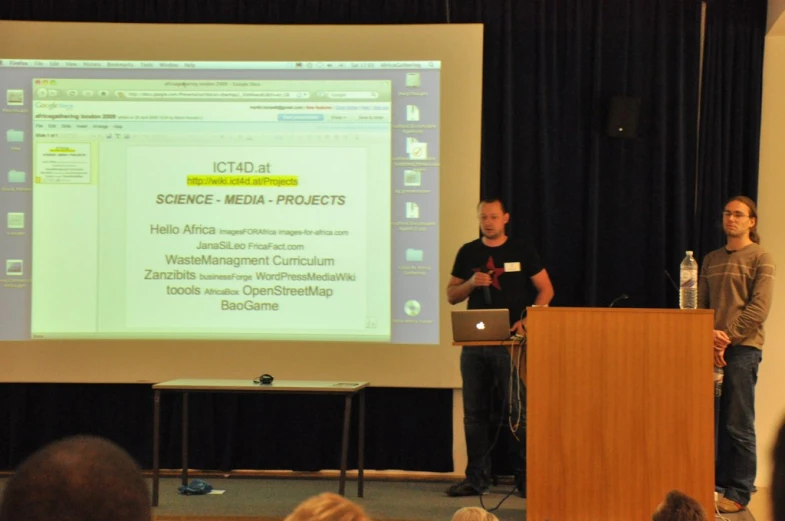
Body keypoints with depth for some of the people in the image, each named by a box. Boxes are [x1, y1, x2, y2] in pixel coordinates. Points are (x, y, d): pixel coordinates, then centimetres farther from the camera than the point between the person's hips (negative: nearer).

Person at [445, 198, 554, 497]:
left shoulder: (521, 251, 3)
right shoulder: (468, 253, 11)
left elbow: (546, 289, 2)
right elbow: (451, 295, 12)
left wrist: (527, 320, -11)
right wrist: (472, 283, -8)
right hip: (474, 342, 4)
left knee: (518, 411, -5)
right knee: (475, 413, 6)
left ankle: (525, 478, 0)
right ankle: (477, 478, 13)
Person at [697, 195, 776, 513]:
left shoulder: (760, 258, 1)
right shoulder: (711, 260, 17)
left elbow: (759, 308, -8)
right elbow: (700, 304, 12)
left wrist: (727, 337, -13)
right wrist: (710, 335, -6)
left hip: (743, 348, -5)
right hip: (711, 348, 5)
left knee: (738, 425, -5)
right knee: (712, 422, 4)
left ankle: (738, 493, 0)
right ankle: (719, 483, 12)